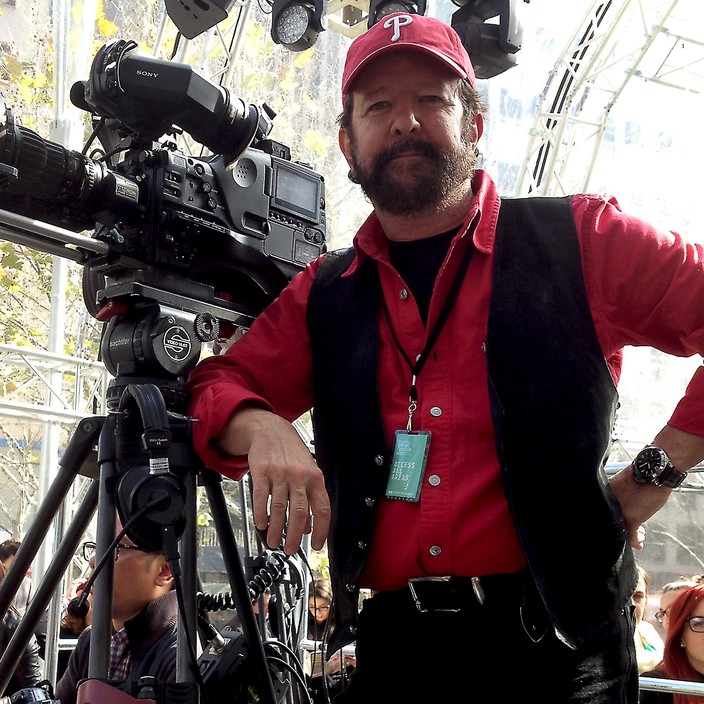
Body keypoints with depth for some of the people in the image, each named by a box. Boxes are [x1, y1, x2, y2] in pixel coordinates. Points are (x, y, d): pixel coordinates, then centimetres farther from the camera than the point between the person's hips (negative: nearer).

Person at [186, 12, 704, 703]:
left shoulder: (578, 241, 0)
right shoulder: (323, 295, 12)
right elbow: (219, 385, 11)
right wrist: (261, 428, -12)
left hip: (552, 646, -3)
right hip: (394, 646, 4)